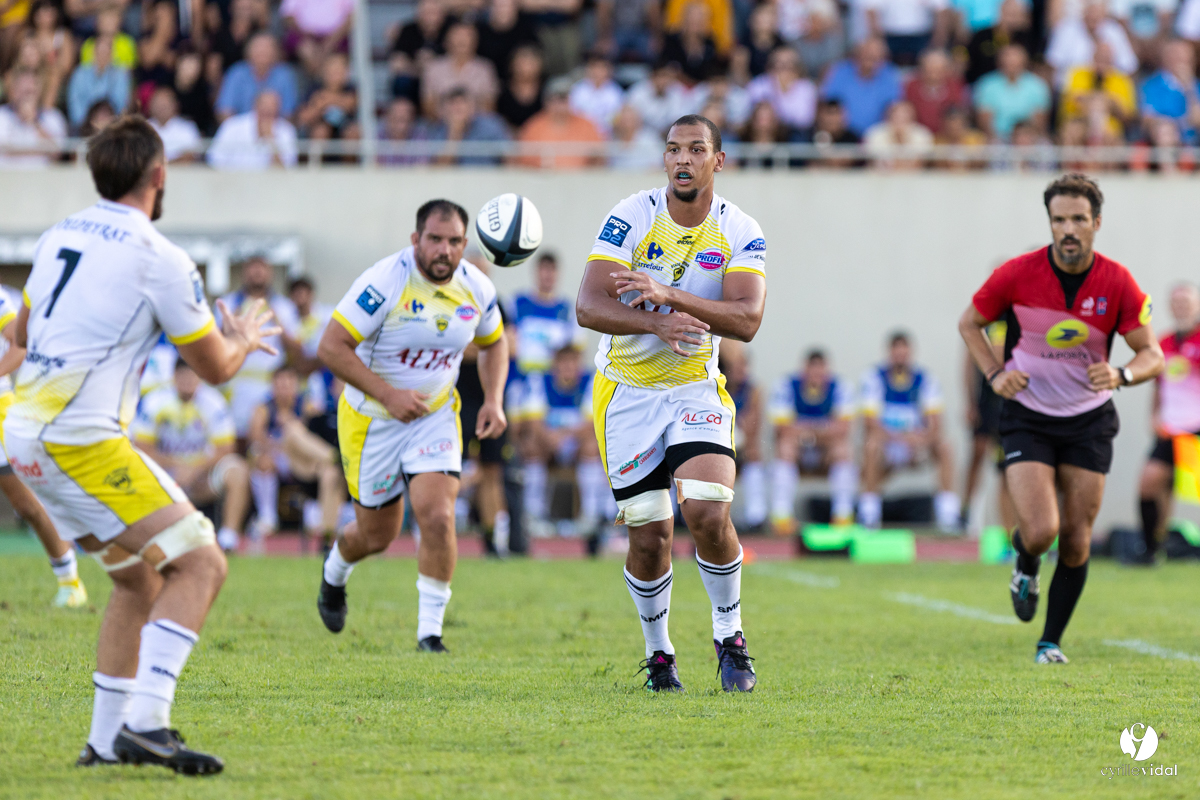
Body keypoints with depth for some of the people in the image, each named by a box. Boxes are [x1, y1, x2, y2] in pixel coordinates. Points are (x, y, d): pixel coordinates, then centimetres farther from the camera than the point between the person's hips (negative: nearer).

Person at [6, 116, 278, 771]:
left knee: (140, 579, 19)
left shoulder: (60, 236, 13)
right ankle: (145, 721, -21)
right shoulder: (159, 260, -9)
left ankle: (106, 740, 18)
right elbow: (215, 368, 1)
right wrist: (244, 339, 24)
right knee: (200, 564, -8)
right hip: (80, 440, -8)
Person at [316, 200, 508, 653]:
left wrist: (494, 400, -1)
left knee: (438, 517, -18)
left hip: (435, 417, 3)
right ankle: (334, 572, 46)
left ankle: (430, 631, -6)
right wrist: (387, 394, -28)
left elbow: (493, 343, 15)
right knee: (377, 535, 9)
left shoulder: (476, 289, -6)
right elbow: (332, 347, -24)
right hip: (372, 420, -3)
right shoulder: (385, 283, -23)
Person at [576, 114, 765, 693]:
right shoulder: (631, 218, -10)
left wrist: (669, 295, -33)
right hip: (627, 390, 0)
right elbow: (588, 307, -18)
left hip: (696, 388, 0)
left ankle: (730, 637, 1)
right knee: (649, 538, -1)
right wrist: (657, 323, -36)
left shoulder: (741, 233, -6)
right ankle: (658, 654, 21)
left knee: (708, 514, -20)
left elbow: (747, 319, -20)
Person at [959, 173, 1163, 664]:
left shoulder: (1117, 283, -11)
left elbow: (1152, 355, -5)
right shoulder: (1017, 275, -13)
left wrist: (1121, 375, -26)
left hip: (1089, 421, 1)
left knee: (1075, 542, 1)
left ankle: (1051, 642, 20)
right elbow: (970, 323, 4)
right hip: (1028, 418, -1)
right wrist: (995, 374, -10)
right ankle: (1025, 562, 21)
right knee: (1040, 531, -17)